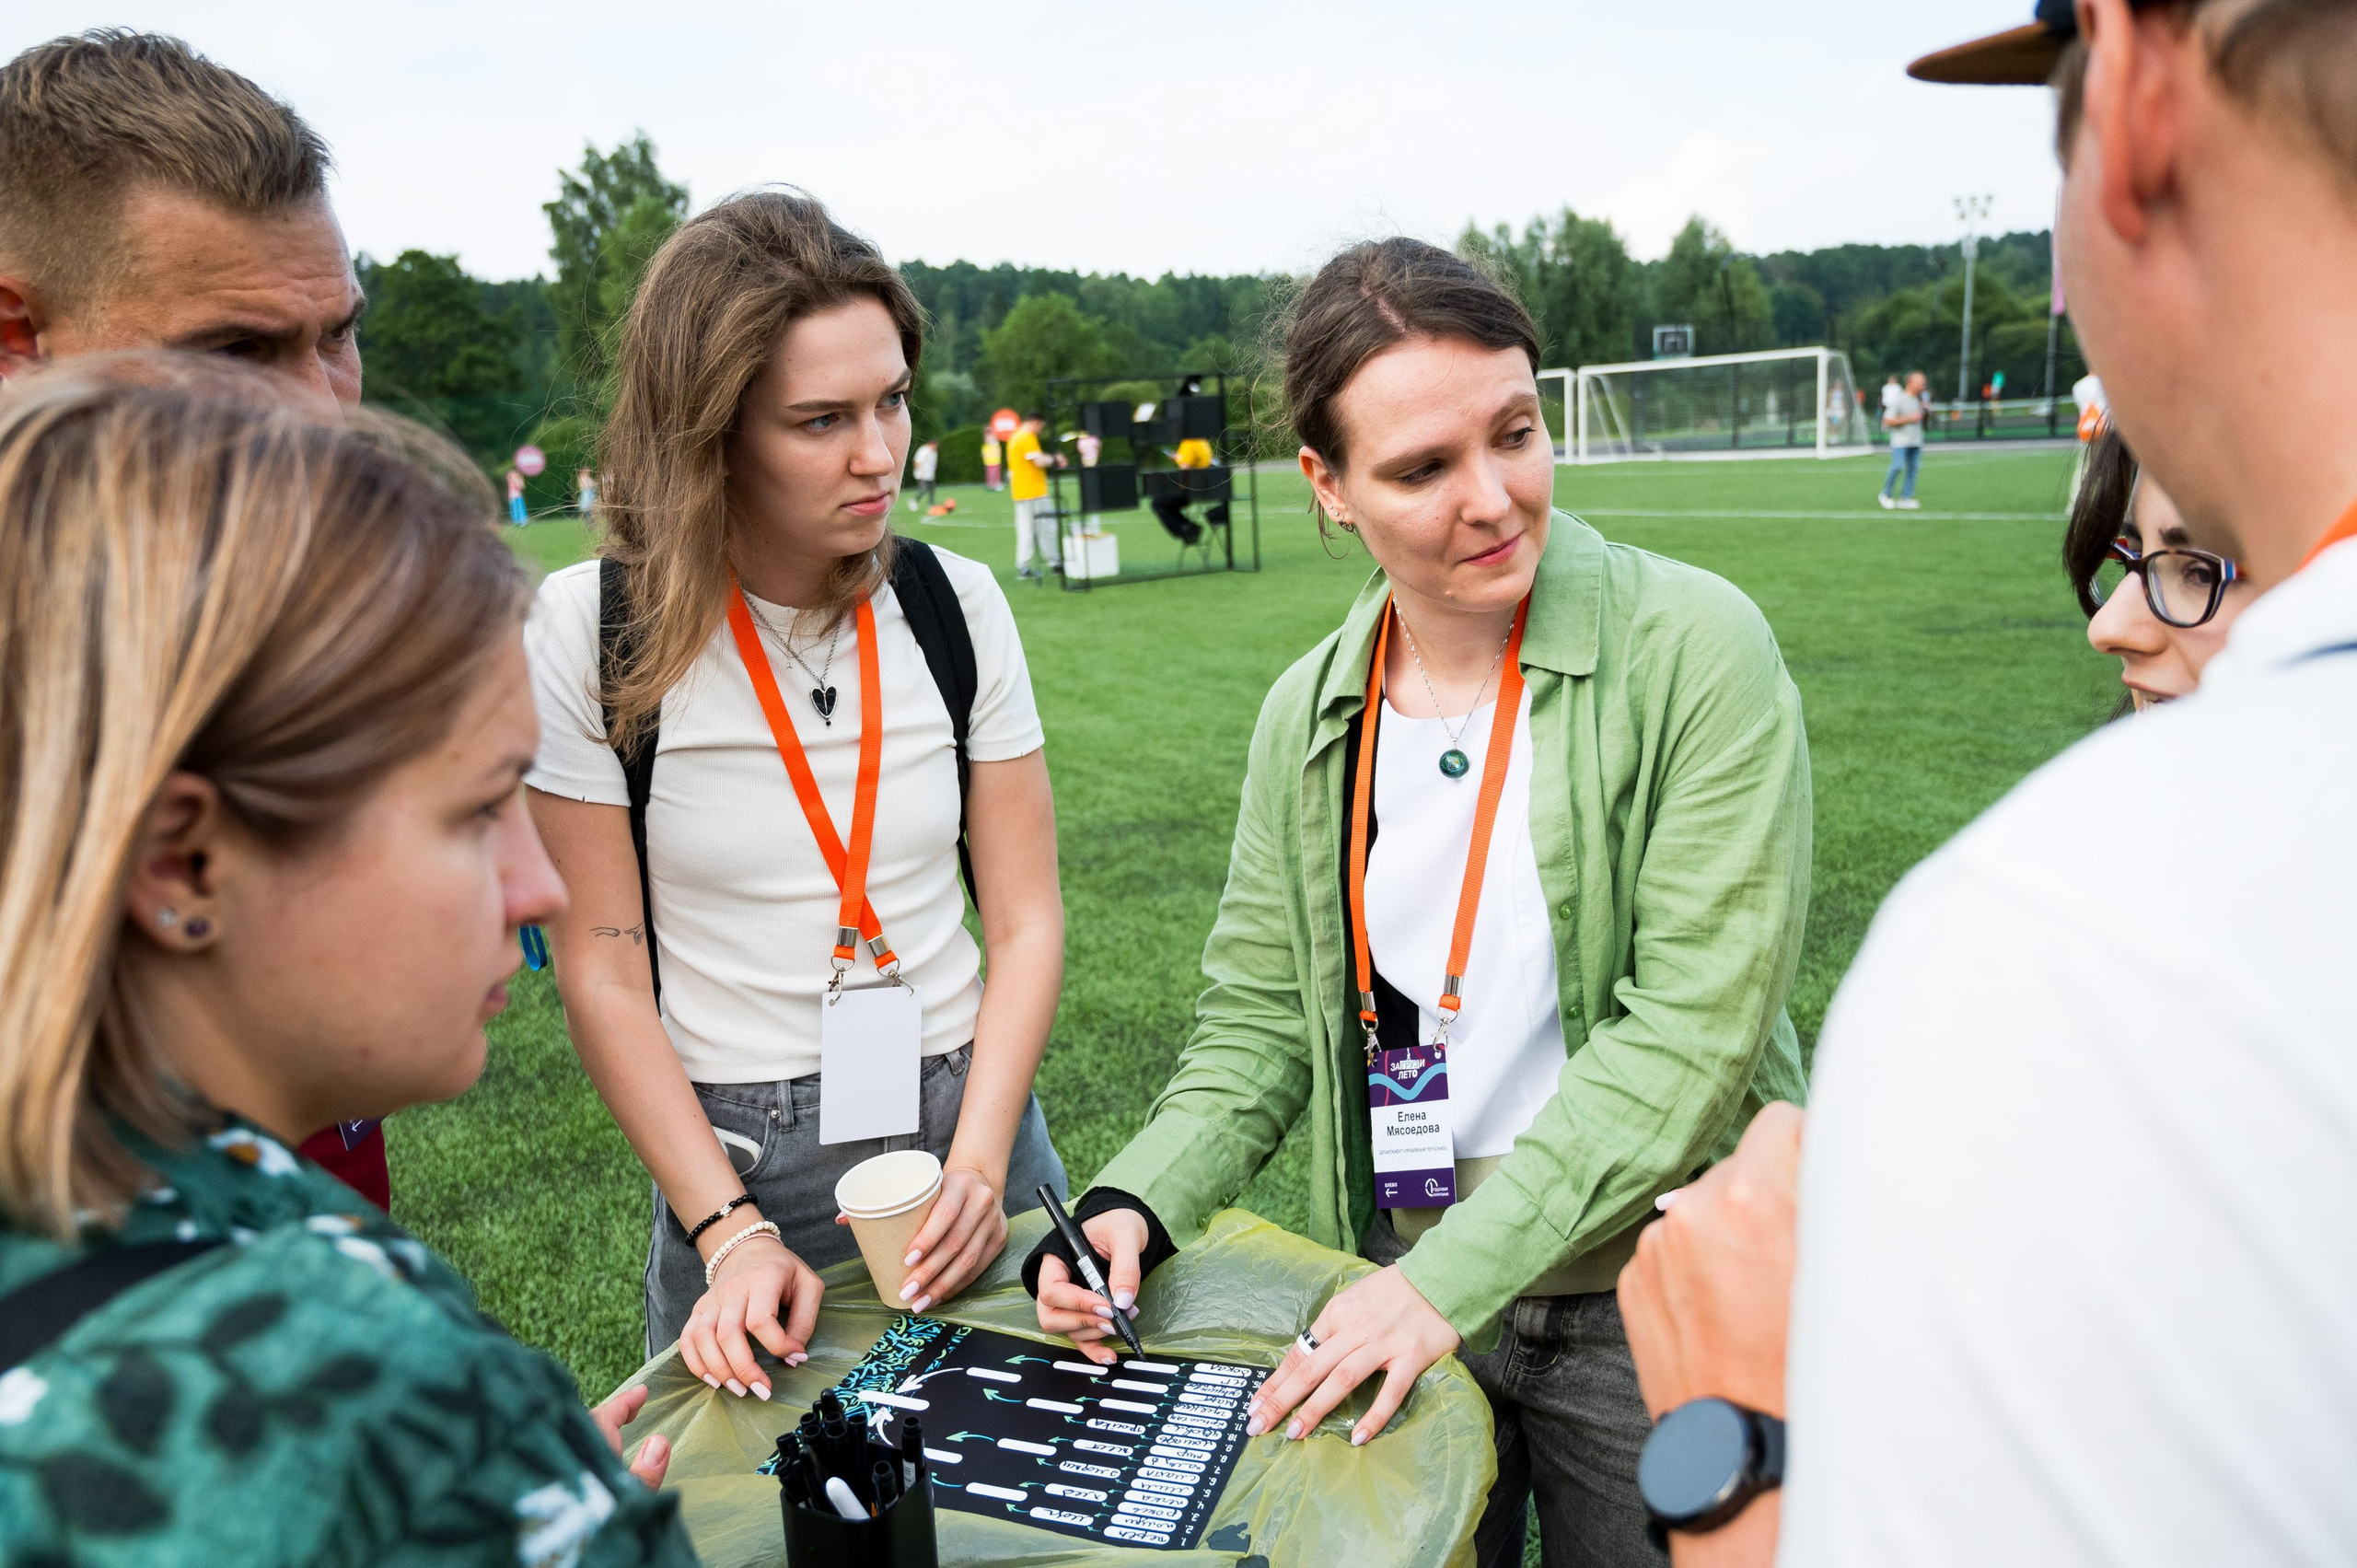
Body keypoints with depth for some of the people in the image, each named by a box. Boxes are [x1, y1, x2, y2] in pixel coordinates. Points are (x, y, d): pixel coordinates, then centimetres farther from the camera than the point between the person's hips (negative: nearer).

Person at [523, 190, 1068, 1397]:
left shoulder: (955, 603, -4)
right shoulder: (589, 628, -11)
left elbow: (1026, 923, -2)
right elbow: (603, 974, -9)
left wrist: (977, 1167, -13)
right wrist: (731, 1229, -14)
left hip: (969, 1123, 3)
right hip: (736, 1157, -2)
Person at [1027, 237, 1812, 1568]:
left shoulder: (1695, 648, -16)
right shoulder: (1310, 717, -1)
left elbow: (1693, 1026, -20)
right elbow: (1260, 1019, 4)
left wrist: (1453, 1277, -23)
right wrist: (1138, 1205, -12)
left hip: (1653, 1306, -3)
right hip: (1400, 1291, 4)